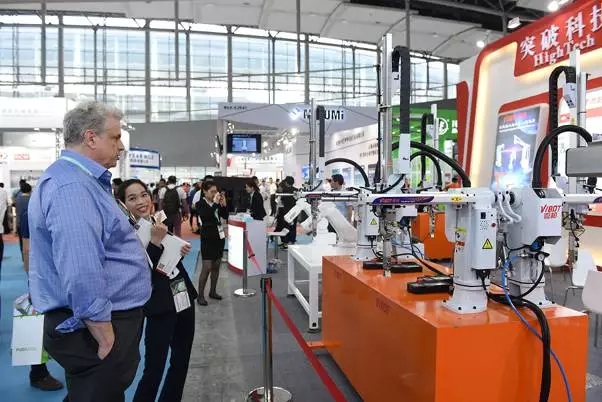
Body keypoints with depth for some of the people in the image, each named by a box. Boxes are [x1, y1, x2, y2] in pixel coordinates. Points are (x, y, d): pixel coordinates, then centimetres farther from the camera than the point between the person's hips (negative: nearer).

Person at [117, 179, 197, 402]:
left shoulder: (159, 223, 6)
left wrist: (181, 250, 0)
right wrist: (155, 242, -29)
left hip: (183, 299, 7)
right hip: (160, 307, -7)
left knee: (181, 361, 18)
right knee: (154, 368, 0)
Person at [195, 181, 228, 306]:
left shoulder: (217, 202, 3)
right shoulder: (200, 204, -9)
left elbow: (225, 216, 4)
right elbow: (205, 217, -25)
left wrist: (224, 204, -11)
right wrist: (215, 203, -27)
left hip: (219, 236, 5)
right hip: (208, 238, -5)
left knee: (216, 266, 11)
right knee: (207, 267, -7)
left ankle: (213, 291, 24)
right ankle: (200, 296, 2)